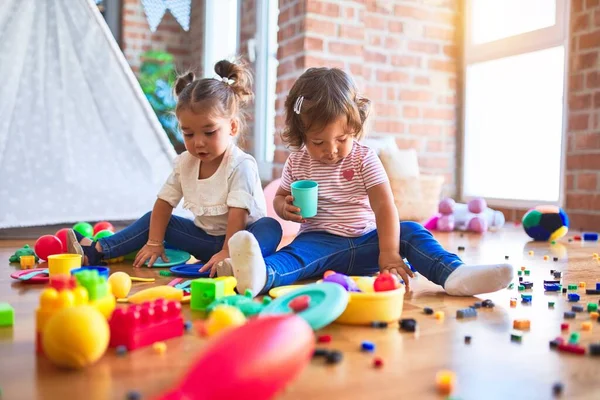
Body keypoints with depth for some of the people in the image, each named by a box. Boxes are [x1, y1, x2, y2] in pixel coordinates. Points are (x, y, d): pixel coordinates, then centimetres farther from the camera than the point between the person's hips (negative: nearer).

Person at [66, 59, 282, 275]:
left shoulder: (241, 165, -20)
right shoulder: (185, 163, -1)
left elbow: (238, 215, -27)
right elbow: (164, 203, 2)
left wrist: (227, 252, -33)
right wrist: (154, 243, -3)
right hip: (206, 237, 6)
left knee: (270, 227, -35)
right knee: (152, 220, 4)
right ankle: (95, 251, -1)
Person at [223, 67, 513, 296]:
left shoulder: (364, 158, -3)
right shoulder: (297, 163, 3)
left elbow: (384, 206, -13)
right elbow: (279, 198, 16)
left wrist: (389, 253, -27)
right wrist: (286, 208, -11)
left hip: (365, 241, 1)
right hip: (320, 241, -1)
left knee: (410, 232, -20)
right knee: (299, 252, -33)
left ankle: (454, 273, -40)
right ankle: (262, 275, -65)